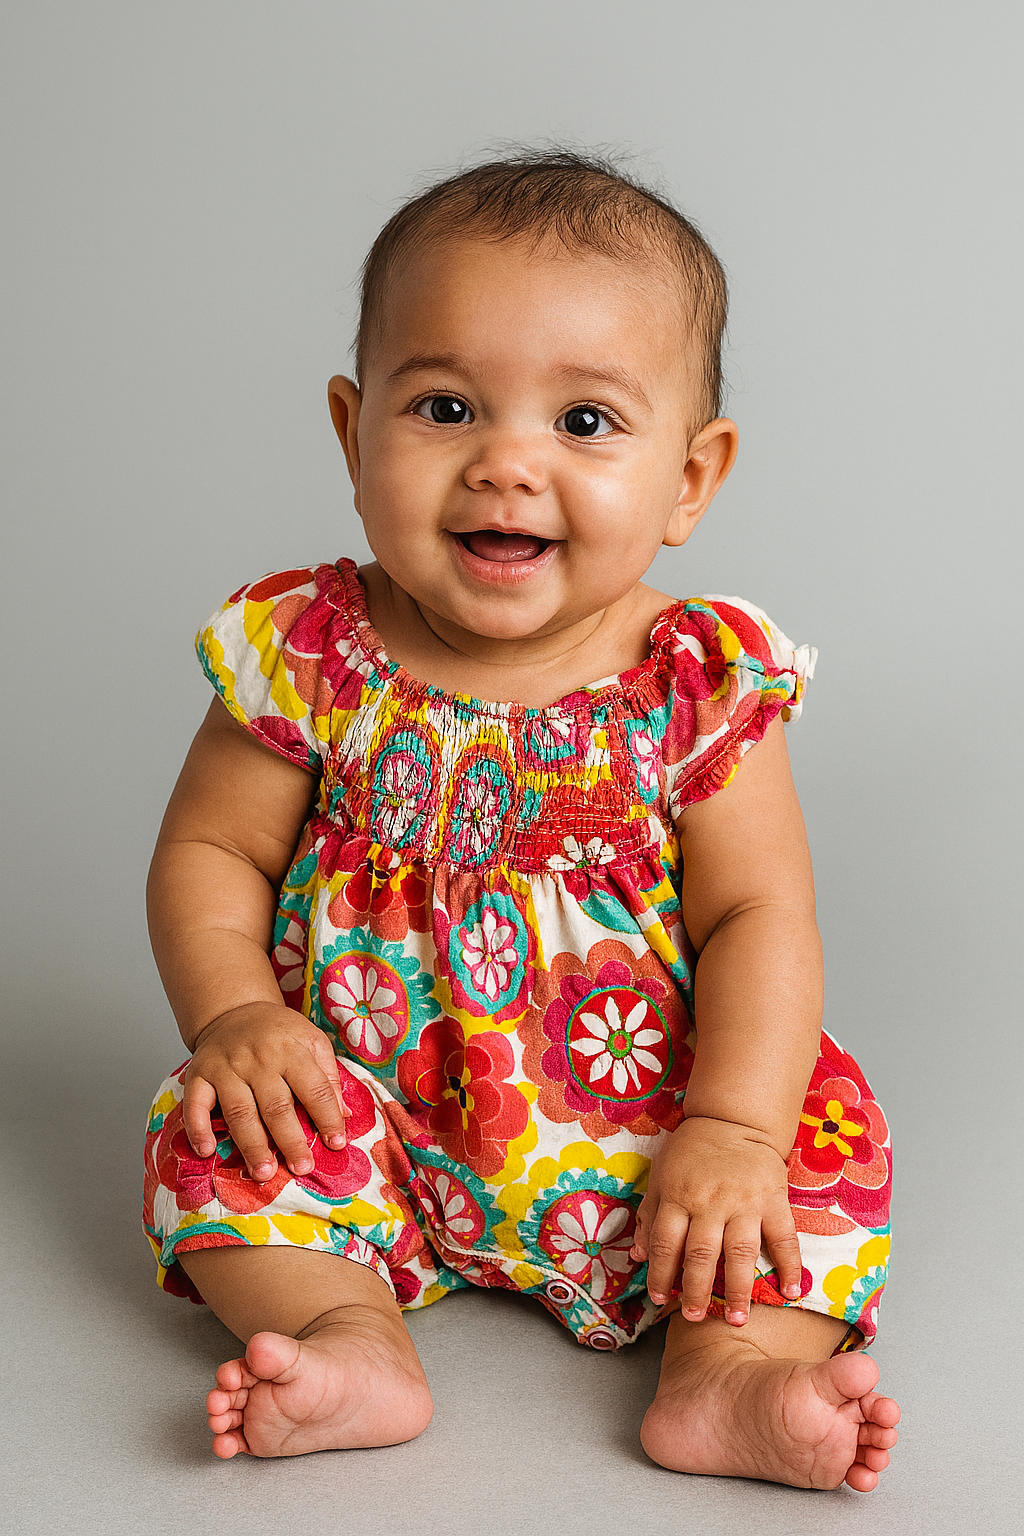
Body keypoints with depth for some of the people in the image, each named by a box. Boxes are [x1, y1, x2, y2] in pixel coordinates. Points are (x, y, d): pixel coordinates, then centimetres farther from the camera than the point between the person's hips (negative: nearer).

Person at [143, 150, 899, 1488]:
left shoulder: (703, 684, -11)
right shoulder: (313, 656, -9)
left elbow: (758, 919, -10)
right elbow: (210, 852, -1)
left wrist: (733, 1130, -21)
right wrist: (234, 1012, -19)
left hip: (632, 1149, 0)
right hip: (367, 1113, 1)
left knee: (832, 1138, -16)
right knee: (215, 1133, -21)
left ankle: (735, 1372, -16)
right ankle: (354, 1340, -19)